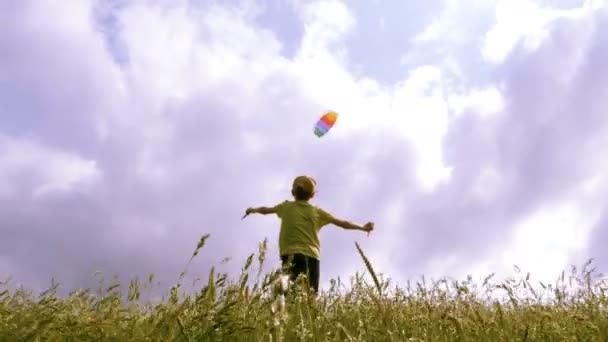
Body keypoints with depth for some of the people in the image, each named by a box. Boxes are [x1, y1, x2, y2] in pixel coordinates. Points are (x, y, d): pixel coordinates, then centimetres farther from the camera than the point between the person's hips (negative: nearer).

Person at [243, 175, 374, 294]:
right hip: (312, 256, 1)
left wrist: (252, 210, 51)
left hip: (292, 255, -1)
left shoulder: (286, 207, 13)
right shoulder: (317, 211, 14)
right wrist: (363, 227, 28)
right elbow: (342, 223, 17)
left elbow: (265, 210, 31)